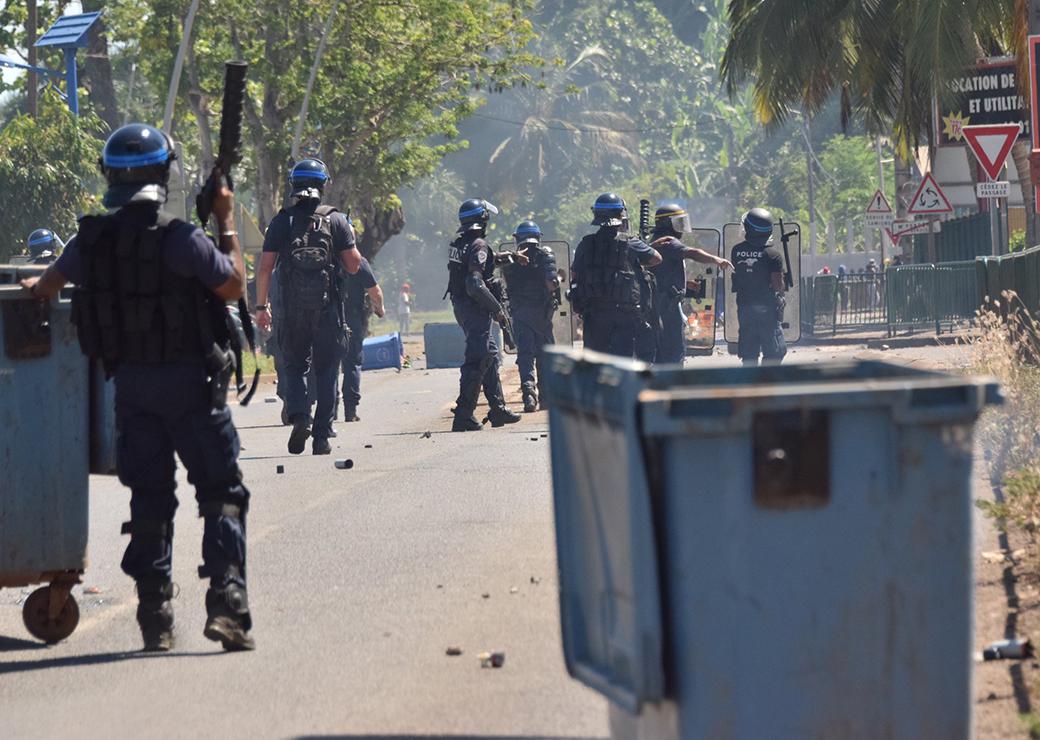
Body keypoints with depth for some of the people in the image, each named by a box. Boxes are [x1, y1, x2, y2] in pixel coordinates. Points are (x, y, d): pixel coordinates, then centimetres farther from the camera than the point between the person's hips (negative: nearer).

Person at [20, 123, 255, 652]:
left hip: (131, 383, 4)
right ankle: (226, 602, -11)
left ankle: (154, 616, 9)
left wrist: (35, 288, 41)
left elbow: (46, 287, 17)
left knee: (149, 498, 12)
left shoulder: (90, 240, 0)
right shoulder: (179, 238, -16)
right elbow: (234, 286, -7)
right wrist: (228, 224, 2)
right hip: (190, 381, -4)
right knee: (220, 492, 2)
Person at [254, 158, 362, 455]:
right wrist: (349, 239, 16)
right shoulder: (336, 220, 0)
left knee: (293, 367, 12)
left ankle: (299, 415, -13)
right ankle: (322, 436, 4)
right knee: (326, 371, 8)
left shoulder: (281, 221, 2)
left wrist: (261, 306, 6)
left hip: (292, 309, 0)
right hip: (328, 308, 0)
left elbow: (265, 268, -1)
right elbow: (354, 266, -2)